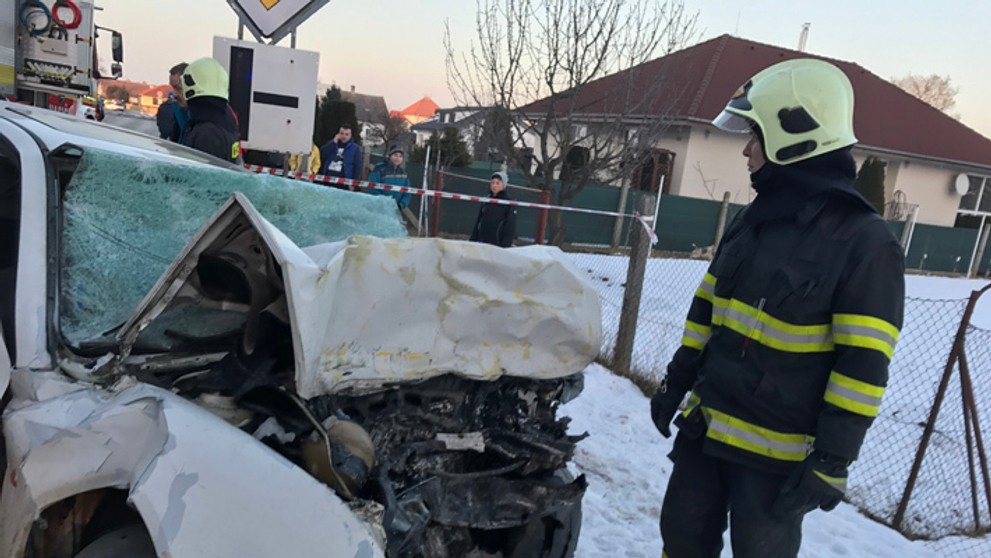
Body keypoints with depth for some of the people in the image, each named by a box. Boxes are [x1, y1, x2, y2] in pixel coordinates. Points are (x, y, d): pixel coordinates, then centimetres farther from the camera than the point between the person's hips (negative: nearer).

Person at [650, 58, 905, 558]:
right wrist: (676, 382, 14)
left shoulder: (863, 241, -16)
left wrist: (832, 460, -18)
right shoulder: (753, 220, 6)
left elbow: (863, 366, -17)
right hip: (704, 427, 7)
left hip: (776, 451, -6)